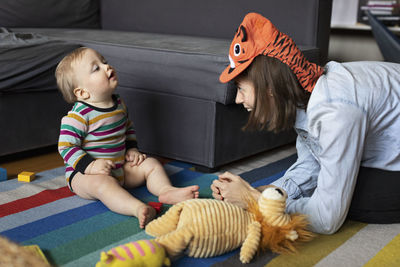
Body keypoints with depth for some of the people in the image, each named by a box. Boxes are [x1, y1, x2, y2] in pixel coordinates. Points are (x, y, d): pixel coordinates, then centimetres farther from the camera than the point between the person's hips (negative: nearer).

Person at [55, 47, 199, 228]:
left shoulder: (118, 103, 5)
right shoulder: (79, 115, -19)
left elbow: (128, 128, 21)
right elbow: (66, 147, -19)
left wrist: (132, 150, 6)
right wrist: (91, 166, -29)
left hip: (120, 168, 8)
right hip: (85, 173, -8)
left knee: (151, 164, 3)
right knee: (103, 184, -37)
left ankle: (166, 191, -18)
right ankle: (137, 208, -57)